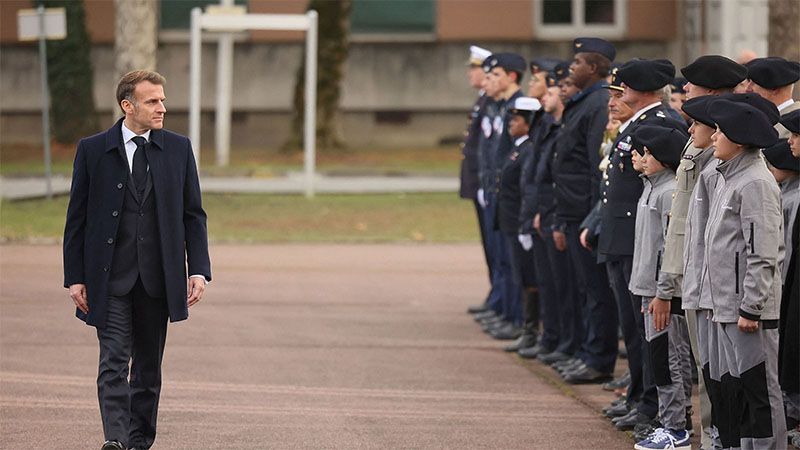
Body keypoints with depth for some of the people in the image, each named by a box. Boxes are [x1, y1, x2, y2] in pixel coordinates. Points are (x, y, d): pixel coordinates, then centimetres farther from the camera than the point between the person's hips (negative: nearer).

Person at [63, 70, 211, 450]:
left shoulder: (178, 149, 6)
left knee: (148, 366, 9)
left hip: (158, 277, 3)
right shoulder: (93, 150, 0)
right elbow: (76, 218, 2)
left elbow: (193, 215, 9)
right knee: (114, 361, -13)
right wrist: (74, 277, -3)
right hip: (110, 277, -3)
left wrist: (199, 270, -1)